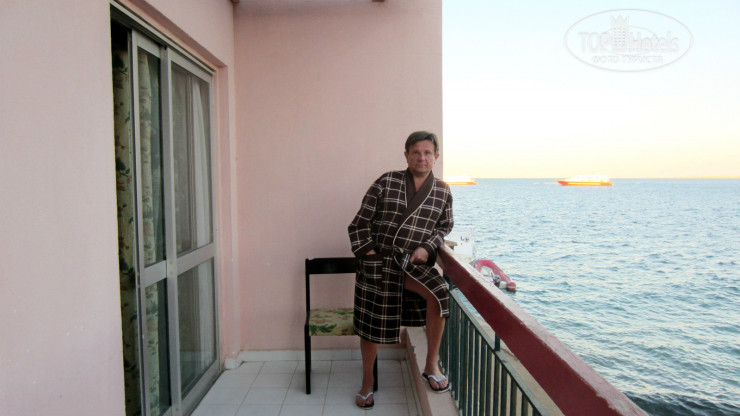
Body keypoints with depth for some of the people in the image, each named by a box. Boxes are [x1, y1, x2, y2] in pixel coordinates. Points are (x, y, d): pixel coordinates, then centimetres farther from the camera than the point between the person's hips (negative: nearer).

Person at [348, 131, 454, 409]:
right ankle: (367, 383, 31)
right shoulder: (386, 182, -2)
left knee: (439, 293, -28)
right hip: (377, 262, -1)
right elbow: (360, 222, 2)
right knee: (370, 324, 6)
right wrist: (367, 251, -7)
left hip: (413, 263, 1)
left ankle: (432, 365, -6)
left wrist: (427, 248, 0)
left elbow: (444, 227, 16)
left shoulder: (443, 192, 5)